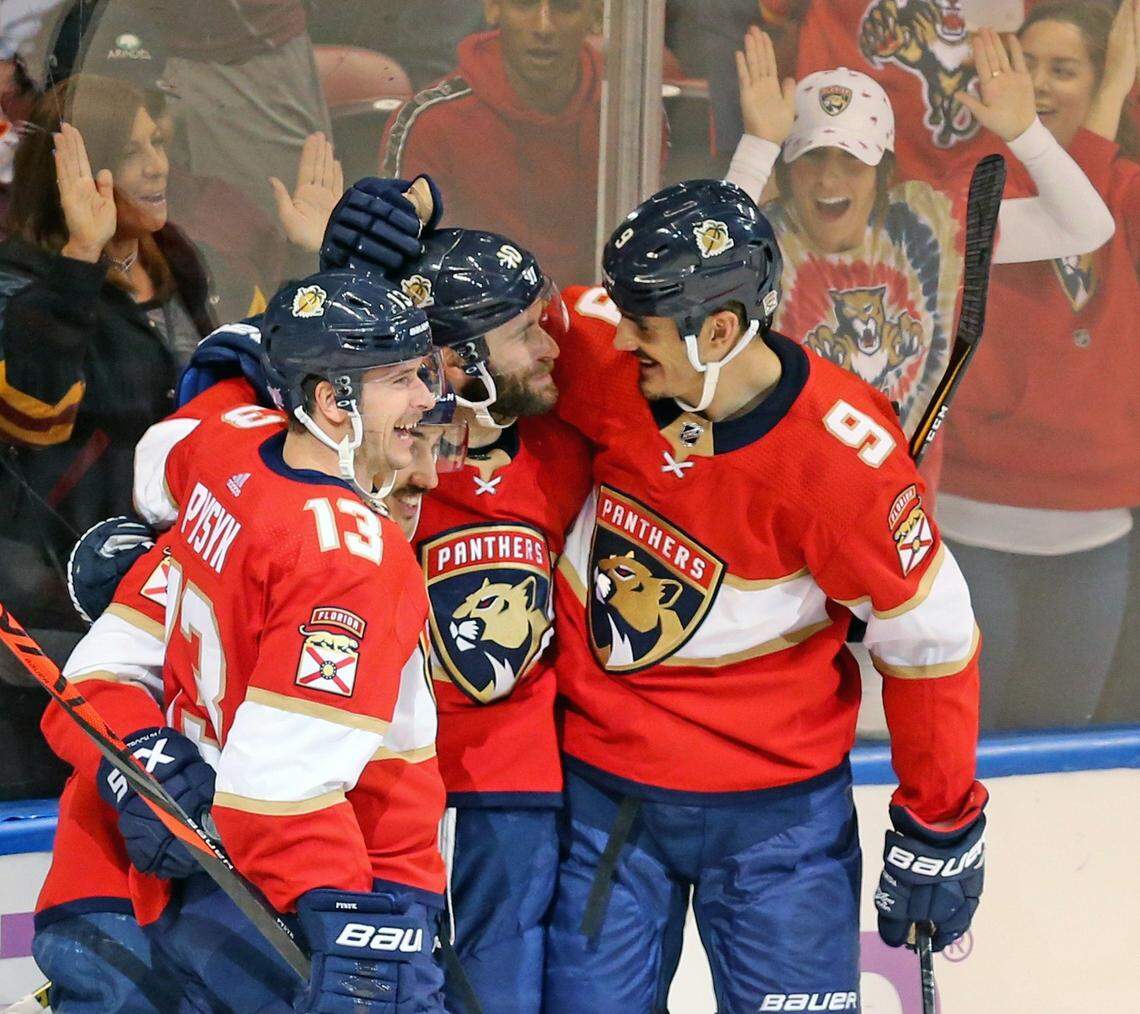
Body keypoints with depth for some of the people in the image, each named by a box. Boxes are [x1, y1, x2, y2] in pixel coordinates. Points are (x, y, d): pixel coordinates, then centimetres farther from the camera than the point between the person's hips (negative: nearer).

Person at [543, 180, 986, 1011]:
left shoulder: (841, 457, -24)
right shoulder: (603, 358, -13)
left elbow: (930, 635, -14)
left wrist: (939, 829, -7)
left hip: (772, 809, -3)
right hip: (602, 780, 4)